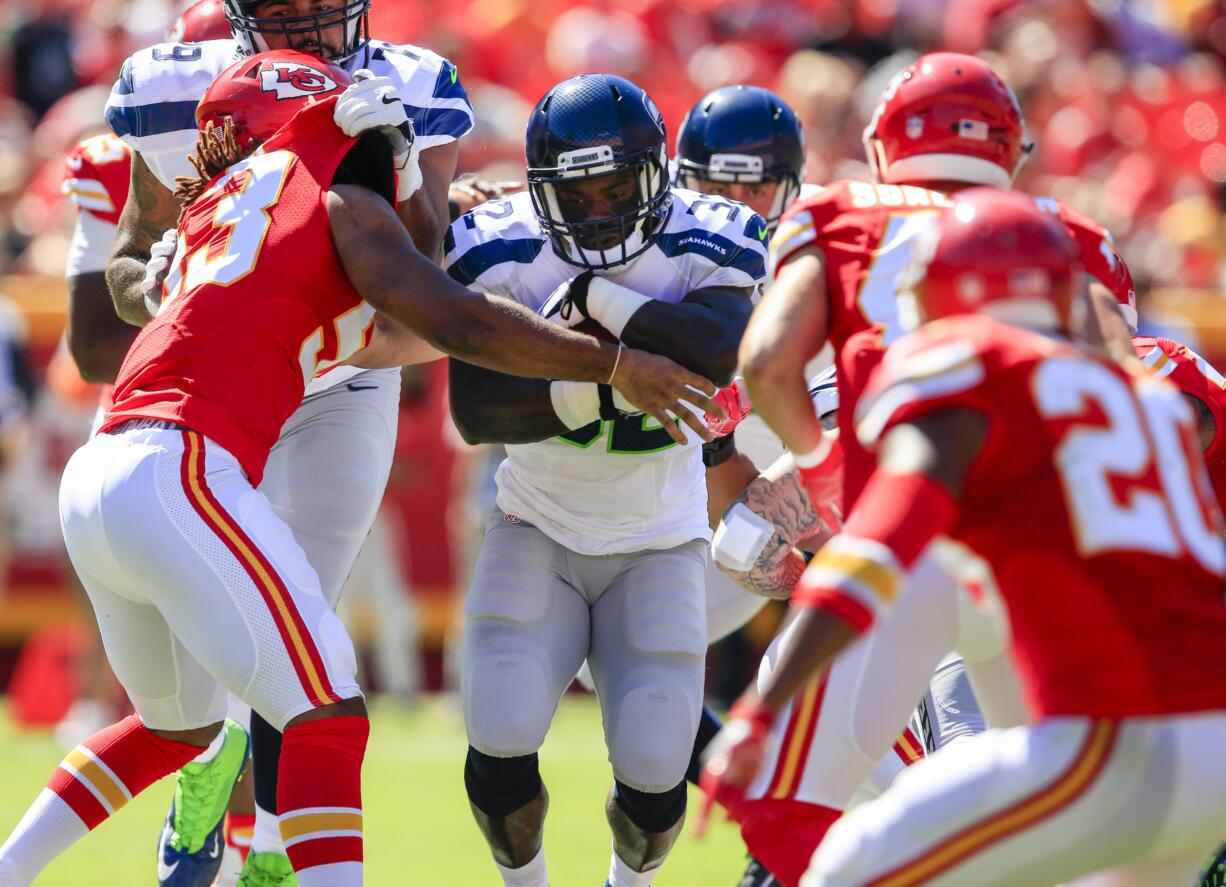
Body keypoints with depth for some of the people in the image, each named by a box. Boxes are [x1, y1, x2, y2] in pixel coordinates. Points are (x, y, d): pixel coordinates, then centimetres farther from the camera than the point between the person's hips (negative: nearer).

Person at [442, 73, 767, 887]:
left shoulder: (709, 242, -12)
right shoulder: (502, 249, -13)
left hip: (659, 545, 0)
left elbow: (719, 353, -33)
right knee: (501, 750, -17)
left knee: (655, 772, -8)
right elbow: (474, 412, -22)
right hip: (538, 535, 0)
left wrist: (594, 295, -30)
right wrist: (600, 386, -35)